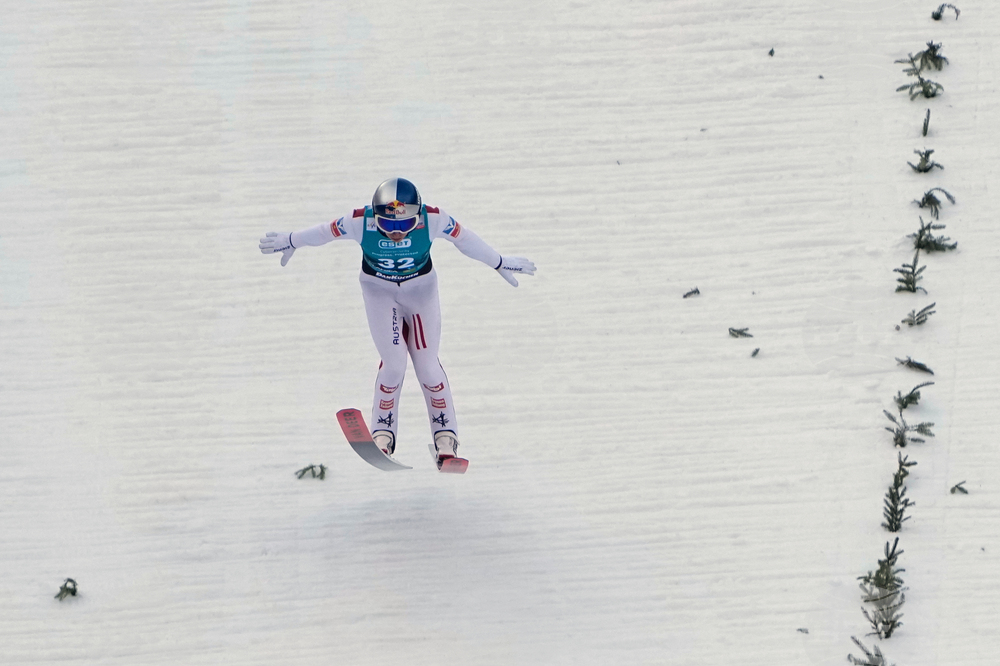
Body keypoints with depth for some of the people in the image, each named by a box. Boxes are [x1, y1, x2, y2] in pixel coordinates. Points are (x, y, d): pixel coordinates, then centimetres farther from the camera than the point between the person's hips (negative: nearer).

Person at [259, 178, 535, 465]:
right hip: (379, 290, 0)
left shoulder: (433, 219, -30)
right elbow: (324, 232, -11)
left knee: (426, 364, -3)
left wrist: (500, 263, 2)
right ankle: (383, 433, 6)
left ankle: (446, 436, 12)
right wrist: (290, 241, 6)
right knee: (394, 363, -13)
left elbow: (465, 239, -12)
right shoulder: (361, 221, -30)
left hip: (420, 289, 0)